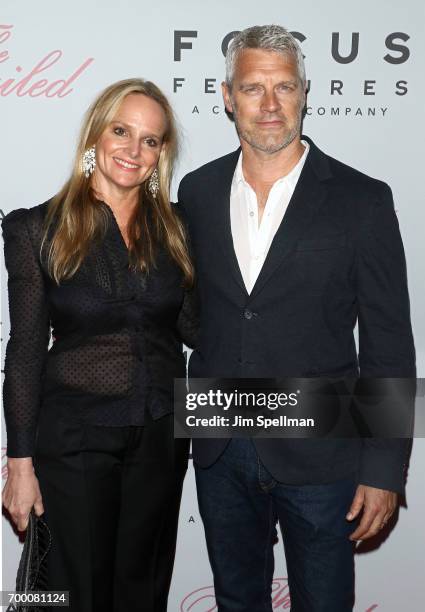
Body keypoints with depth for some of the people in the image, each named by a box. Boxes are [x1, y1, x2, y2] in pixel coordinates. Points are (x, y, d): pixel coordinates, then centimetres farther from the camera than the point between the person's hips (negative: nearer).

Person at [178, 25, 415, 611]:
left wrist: (384, 469, -9)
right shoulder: (197, 190, 2)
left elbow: (388, 347, -8)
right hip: (219, 453, 4)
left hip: (319, 456, -3)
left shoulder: (361, 199, -9)